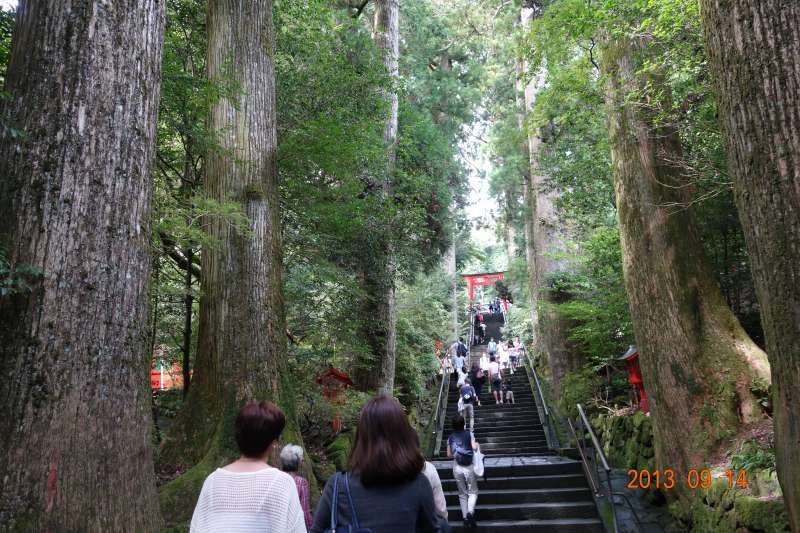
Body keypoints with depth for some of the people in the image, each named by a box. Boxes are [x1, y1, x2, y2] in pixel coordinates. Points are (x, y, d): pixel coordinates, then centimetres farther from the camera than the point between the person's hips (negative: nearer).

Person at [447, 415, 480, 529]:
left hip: (457, 468, 2)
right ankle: (470, 512, -12)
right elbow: (474, 447, -17)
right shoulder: (469, 434, -6)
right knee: (473, 492, 10)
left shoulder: (450, 438, 2)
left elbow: (449, 455, 4)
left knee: (462, 494, 15)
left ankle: (465, 517, 13)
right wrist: (478, 445, 4)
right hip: (469, 467, -2)